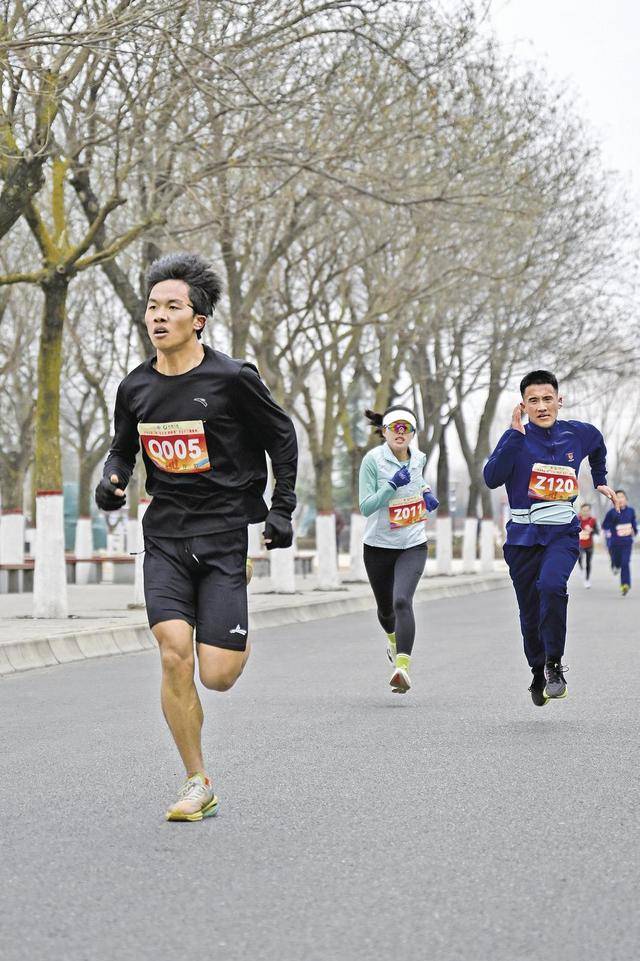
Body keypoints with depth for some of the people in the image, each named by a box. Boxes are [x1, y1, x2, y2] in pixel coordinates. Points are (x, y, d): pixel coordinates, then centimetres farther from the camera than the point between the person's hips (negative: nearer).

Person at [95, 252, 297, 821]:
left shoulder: (232, 378, -8)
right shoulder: (135, 388, 4)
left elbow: (282, 436, 4)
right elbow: (123, 448, 20)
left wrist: (282, 509, 0)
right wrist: (112, 480, -2)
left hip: (226, 534, -3)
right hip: (165, 535, 3)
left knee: (217, 677, -8)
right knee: (174, 657, -13)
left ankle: (238, 643, 31)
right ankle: (199, 784, 2)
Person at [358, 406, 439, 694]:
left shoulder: (419, 458, 1)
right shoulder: (373, 459, -12)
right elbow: (365, 507, -18)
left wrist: (426, 493, 5)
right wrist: (392, 485, -29)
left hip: (413, 546, 0)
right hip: (378, 547, 0)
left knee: (402, 600, -23)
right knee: (386, 608, 17)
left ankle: (402, 667, -32)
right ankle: (394, 639, 54)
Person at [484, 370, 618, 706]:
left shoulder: (578, 434, 1)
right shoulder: (517, 438, -8)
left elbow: (598, 445, 27)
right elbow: (492, 478, -25)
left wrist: (601, 481, 28)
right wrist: (516, 434, -28)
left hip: (563, 533, 0)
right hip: (523, 537, 0)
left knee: (551, 585, -29)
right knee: (530, 615, 8)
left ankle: (554, 665, -17)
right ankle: (539, 674, 32)